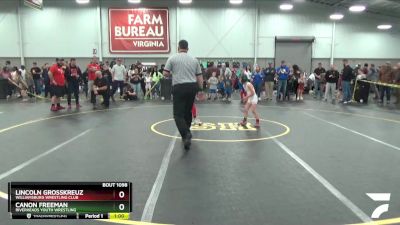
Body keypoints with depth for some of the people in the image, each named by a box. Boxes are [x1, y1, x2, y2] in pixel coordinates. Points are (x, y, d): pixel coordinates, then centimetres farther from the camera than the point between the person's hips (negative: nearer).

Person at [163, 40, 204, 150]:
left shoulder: (172, 58, 1)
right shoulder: (194, 59, 11)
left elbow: (165, 73, -1)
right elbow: (199, 76, 9)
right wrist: (201, 90, 14)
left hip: (179, 87, -4)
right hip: (192, 87, 4)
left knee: (178, 114, -4)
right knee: (188, 112, 19)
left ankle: (186, 135, -23)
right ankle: (186, 133, 32)